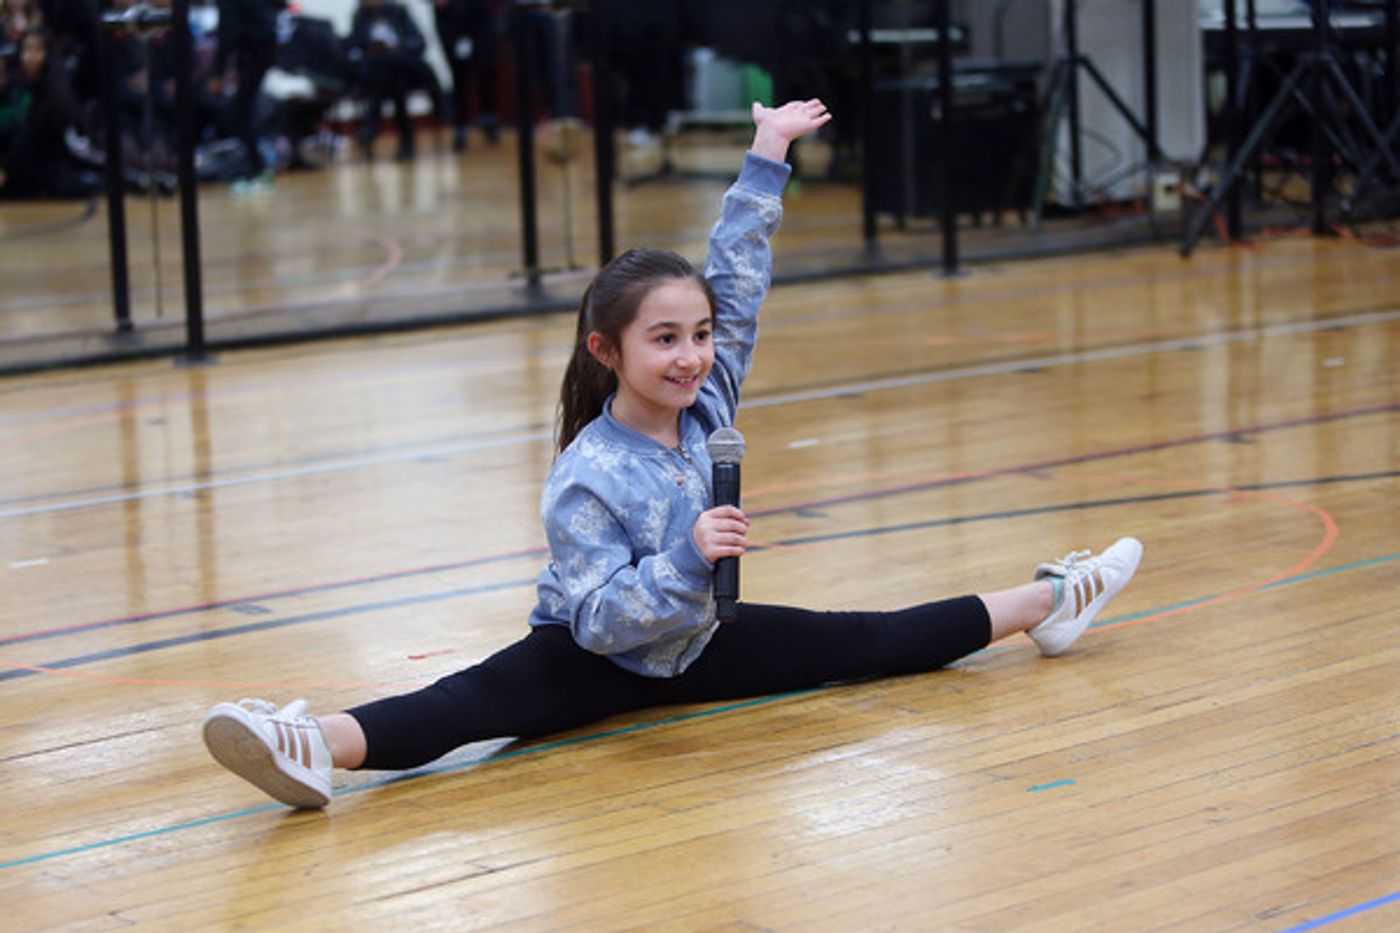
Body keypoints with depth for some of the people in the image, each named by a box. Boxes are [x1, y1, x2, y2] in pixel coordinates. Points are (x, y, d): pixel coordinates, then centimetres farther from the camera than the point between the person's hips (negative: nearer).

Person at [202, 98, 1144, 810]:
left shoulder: (706, 405, -9)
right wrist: (685, 560, -44)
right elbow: (598, 617, -31)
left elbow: (738, 283, -2)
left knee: (876, 643, 9)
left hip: (693, 642, 7)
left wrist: (767, 156, -1)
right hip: (597, 659, -7)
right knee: (483, 698, -36)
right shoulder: (588, 480, -27)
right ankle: (325, 745, -61)